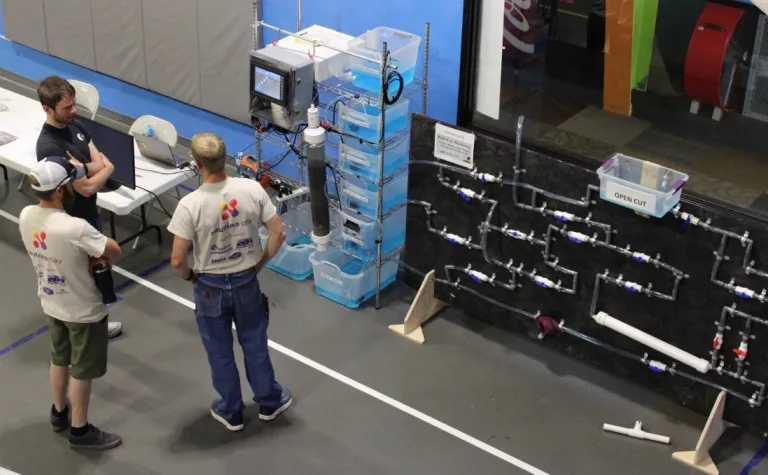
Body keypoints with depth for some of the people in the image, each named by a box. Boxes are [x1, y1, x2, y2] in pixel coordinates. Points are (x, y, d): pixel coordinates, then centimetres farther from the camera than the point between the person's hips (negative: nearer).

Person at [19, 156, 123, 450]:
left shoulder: (26, 216, -13)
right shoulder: (74, 228, -36)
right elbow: (114, 252, -22)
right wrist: (99, 252, -1)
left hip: (51, 304, 7)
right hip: (84, 311, -7)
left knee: (59, 359, 28)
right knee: (82, 371, 13)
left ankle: (59, 413, 48)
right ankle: (80, 430, 30)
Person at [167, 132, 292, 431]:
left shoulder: (190, 204, -25)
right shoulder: (252, 189, -17)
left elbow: (177, 260, -21)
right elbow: (279, 233, -8)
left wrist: (189, 276, 2)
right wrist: (260, 263, 7)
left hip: (210, 286, -2)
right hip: (246, 281, 3)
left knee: (220, 352, 18)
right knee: (255, 345, 22)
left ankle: (230, 412, 35)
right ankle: (269, 402, 40)